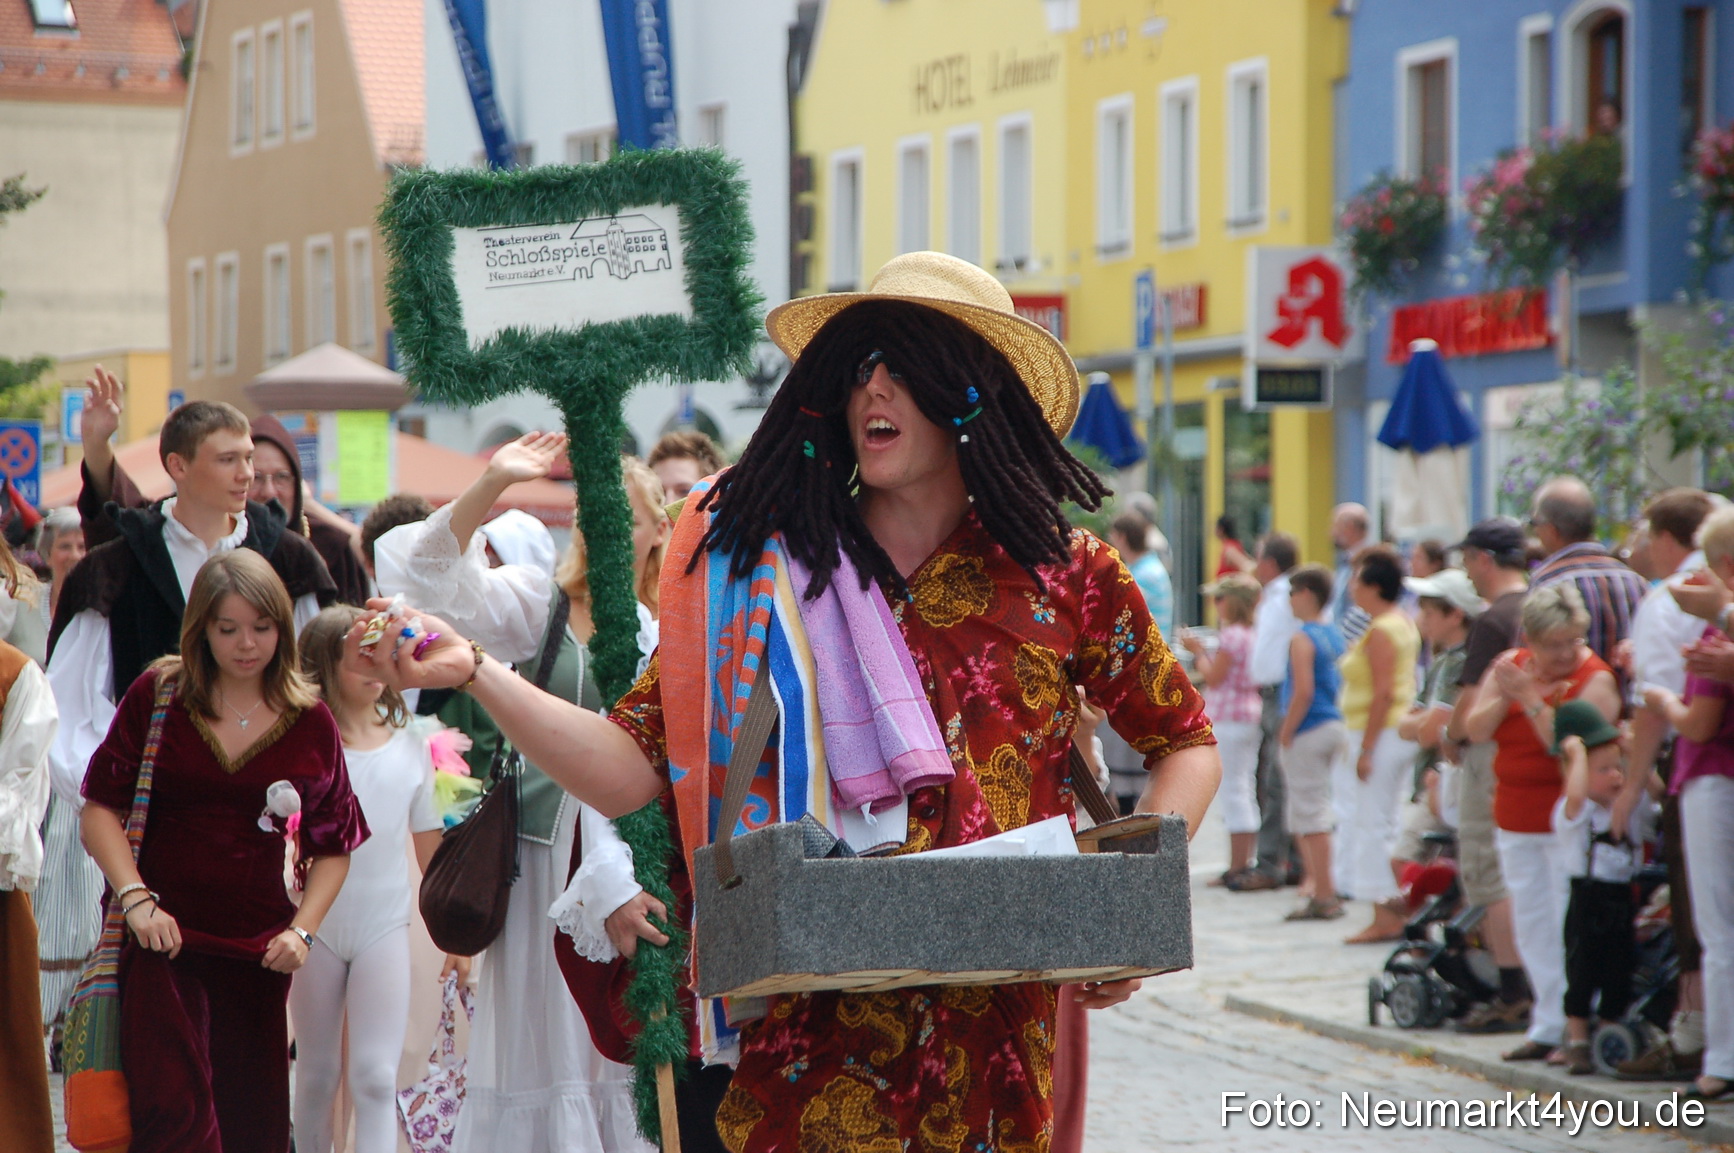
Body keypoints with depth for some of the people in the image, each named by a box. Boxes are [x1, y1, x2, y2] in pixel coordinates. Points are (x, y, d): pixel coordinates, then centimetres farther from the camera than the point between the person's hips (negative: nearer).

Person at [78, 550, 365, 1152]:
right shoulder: (156, 696, 2)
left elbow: (333, 847, 12)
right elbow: (101, 809, 1)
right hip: (160, 939, -2)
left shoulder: (311, 724, 5)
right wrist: (136, 899, -12)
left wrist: (302, 930, -1)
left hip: (257, 949, 2)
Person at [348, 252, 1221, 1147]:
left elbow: (1186, 745, 15)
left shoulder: (1067, 578, 4)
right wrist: (472, 670, -14)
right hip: (812, 1032, 0)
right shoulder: (763, 571, 4)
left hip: (999, 1036, 1)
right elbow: (627, 773, -2)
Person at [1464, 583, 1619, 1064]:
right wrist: (1504, 698, -14)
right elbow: (1476, 730, 1)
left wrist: (1531, 699, -22)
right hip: (1515, 819, 7)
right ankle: (1547, 1027, 19)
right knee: (1532, 924, 11)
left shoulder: (1594, 678, -10)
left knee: (1571, 924, -10)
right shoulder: (1510, 665, 7)